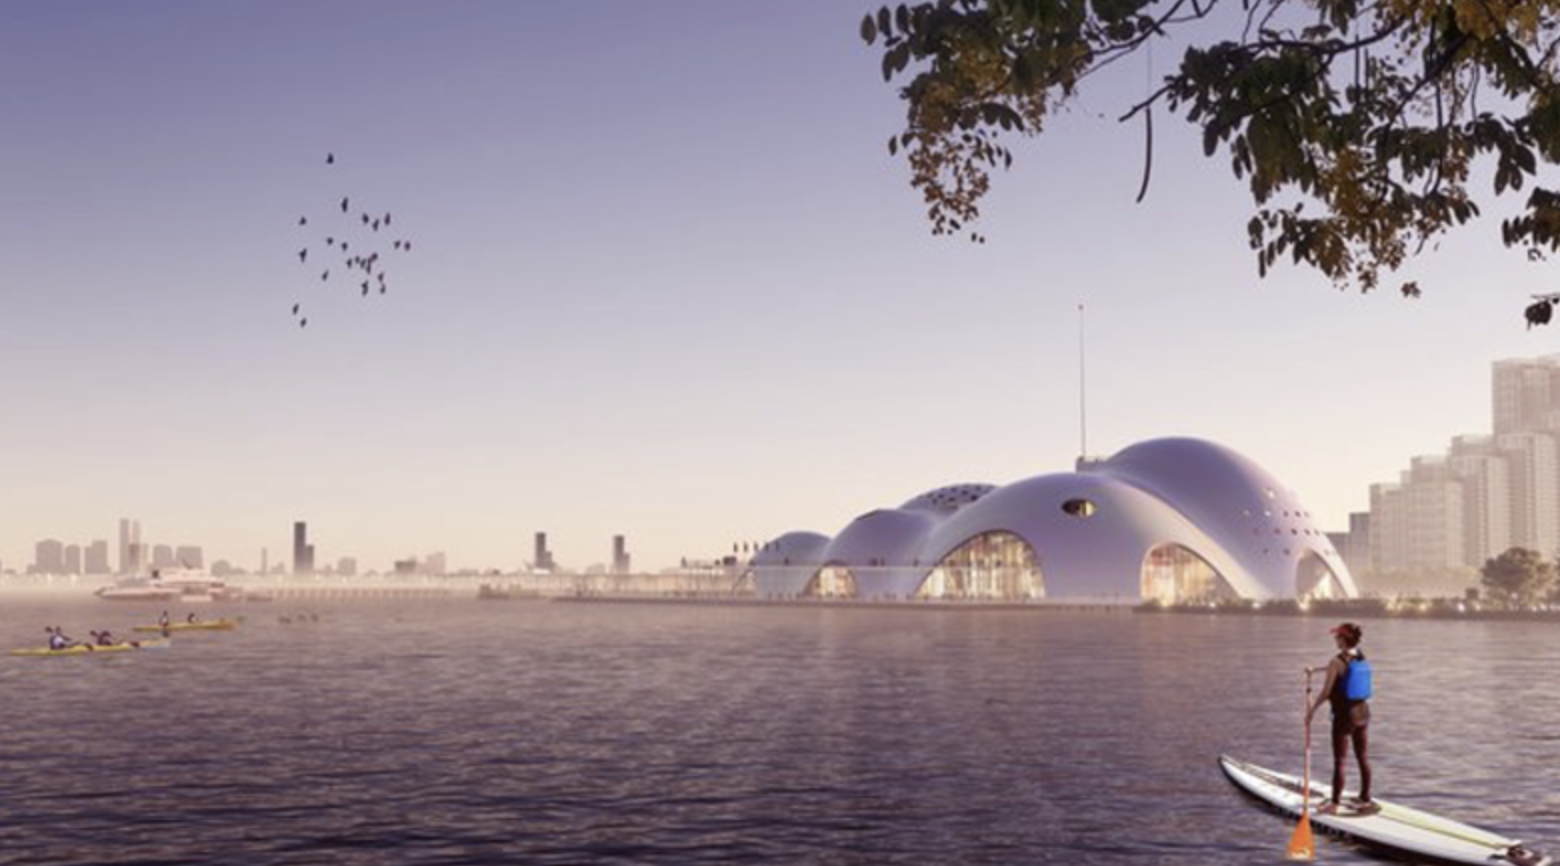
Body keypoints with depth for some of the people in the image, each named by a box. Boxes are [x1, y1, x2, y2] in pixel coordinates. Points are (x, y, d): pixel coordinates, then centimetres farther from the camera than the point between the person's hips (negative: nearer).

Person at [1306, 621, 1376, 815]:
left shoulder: (1337, 662, -18)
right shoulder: (1360, 656, 4)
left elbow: (1326, 692, -15)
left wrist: (1312, 711, -2)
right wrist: (1315, 669, 34)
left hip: (1345, 715, -7)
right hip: (1363, 712, 7)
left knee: (1340, 761, -1)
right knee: (1363, 757, 16)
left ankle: (1335, 804, 4)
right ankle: (1365, 798, 27)